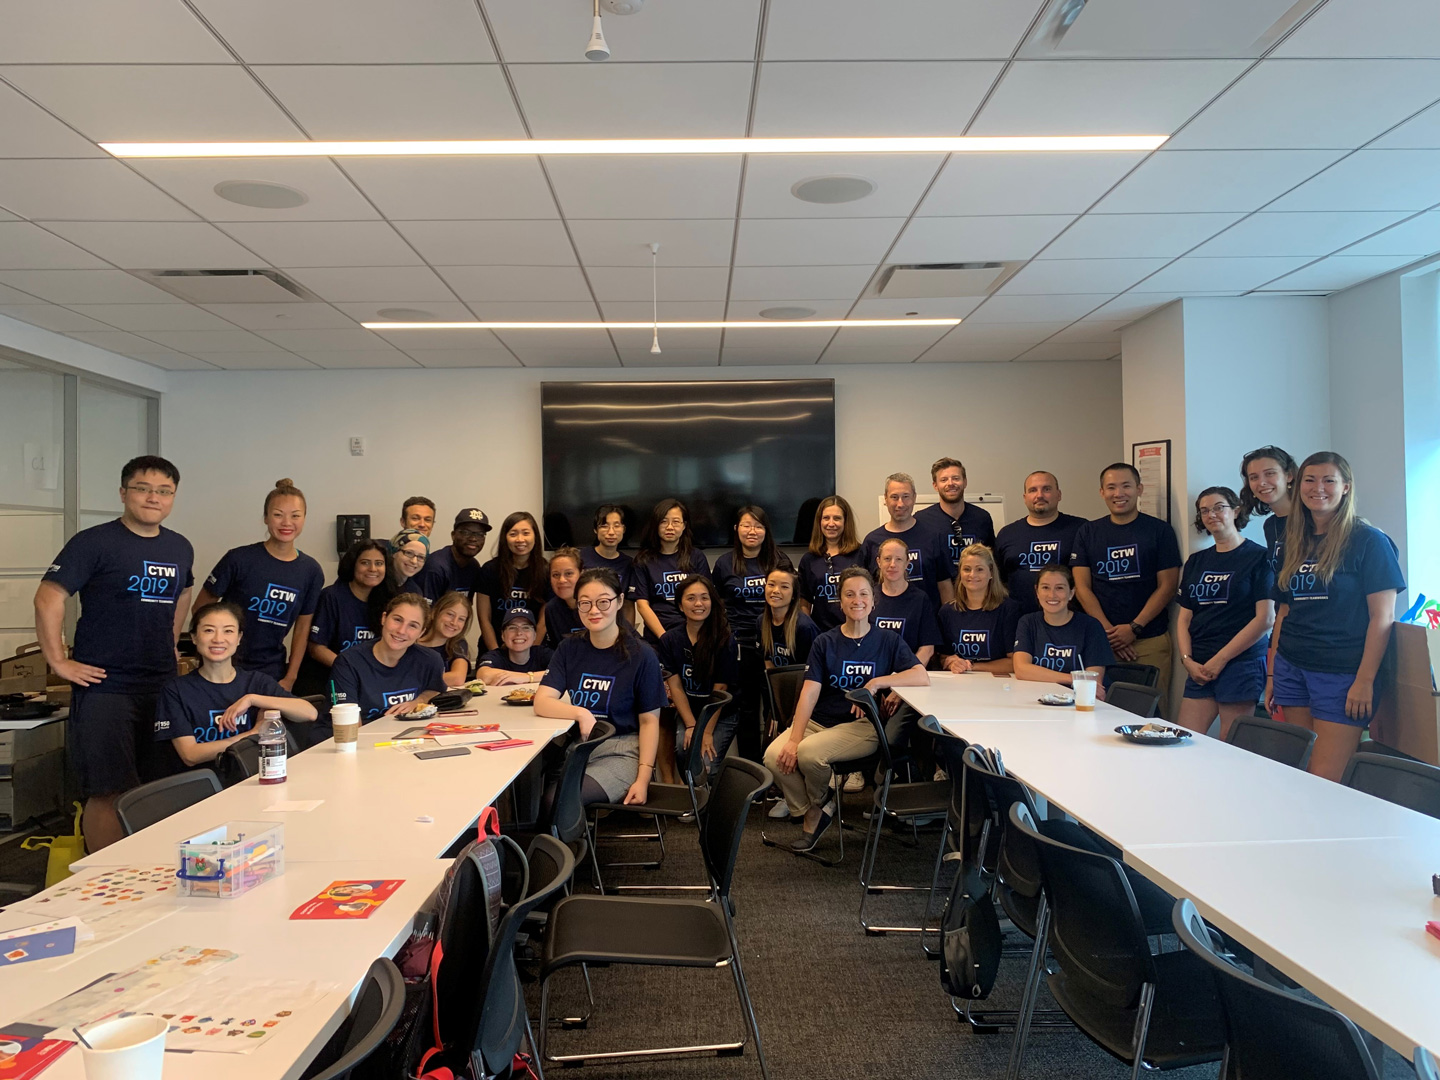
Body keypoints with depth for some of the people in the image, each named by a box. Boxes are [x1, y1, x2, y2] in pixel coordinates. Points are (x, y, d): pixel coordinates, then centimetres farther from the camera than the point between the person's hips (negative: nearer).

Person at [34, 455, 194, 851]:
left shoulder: (180, 548, 11)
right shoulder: (94, 542, -8)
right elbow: (49, 598, -11)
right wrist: (58, 661, -13)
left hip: (162, 684, 6)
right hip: (104, 686, -6)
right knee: (108, 793, -2)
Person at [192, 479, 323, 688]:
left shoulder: (311, 571, -1)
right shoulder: (239, 559, -10)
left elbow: (302, 627, 6)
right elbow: (201, 608, -2)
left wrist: (290, 678, 4)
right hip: (227, 669, -3)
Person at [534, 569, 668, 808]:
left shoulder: (641, 655, -3)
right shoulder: (569, 649, 8)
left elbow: (649, 720, -2)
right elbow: (541, 702, -4)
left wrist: (643, 778, -11)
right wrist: (581, 714, -24)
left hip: (622, 751, -4)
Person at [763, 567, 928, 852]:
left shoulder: (888, 641, 4)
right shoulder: (825, 642, 6)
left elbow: (922, 677, -11)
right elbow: (809, 693, -4)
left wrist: (876, 682, -20)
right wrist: (794, 738, -17)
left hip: (862, 725, -2)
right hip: (819, 720, 2)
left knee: (809, 753, -30)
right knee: (774, 757, -25)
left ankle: (818, 806, 5)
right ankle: (807, 813, 2)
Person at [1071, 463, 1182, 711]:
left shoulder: (1160, 531, 4)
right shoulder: (1087, 533, 8)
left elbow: (1167, 586, 0)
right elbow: (1082, 587, 4)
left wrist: (1134, 628, -10)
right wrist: (1108, 631, -7)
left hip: (1151, 641, -1)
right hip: (1103, 641, 1)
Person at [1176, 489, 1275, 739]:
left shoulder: (1258, 557, -2)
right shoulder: (1196, 561, 15)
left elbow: (1265, 618, -10)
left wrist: (1220, 659, -11)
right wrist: (1187, 660, -1)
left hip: (1241, 664, -5)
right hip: (1198, 669, 5)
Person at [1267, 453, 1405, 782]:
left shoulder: (1368, 541, -5)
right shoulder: (1296, 545, 13)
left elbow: (1382, 617, -9)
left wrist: (1365, 681, -14)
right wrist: (1272, 674, 13)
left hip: (1341, 674, -6)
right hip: (1292, 669, 6)